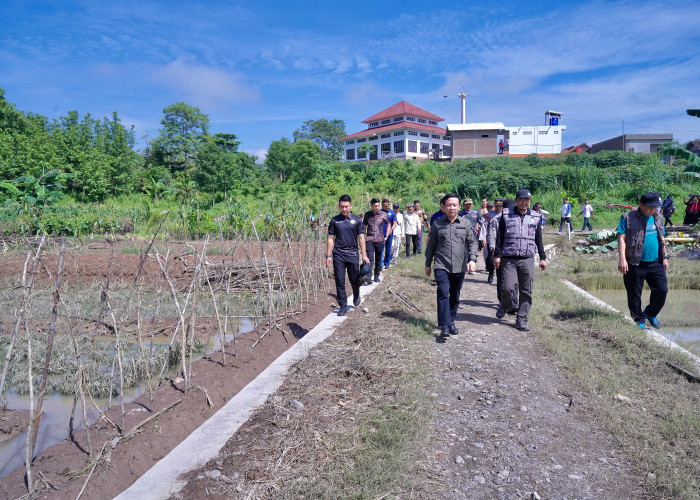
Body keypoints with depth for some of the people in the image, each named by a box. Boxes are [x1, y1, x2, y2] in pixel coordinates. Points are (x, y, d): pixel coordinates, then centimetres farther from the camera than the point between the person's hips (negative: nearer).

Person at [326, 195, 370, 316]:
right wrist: (328, 255, 2)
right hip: (338, 255, 0)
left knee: (355, 280, 9)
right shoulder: (335, 220, 5)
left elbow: (361, 238, 3)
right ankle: (343, 306, 12)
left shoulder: (357, 220, 3)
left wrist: (364, 255, -2)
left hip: (352, 254, 0)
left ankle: (356, 297, 39)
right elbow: (330, 239, 7)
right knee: (339, 282, 1)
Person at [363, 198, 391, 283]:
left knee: (378, 259, 9)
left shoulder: (383, 214, 2)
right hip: (369, 239, -1)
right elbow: (364, 226, 14)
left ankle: (376, 276, 21)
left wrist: (386, 236, 9)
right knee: (370, 258, -15)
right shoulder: (367, 214, 4)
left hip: (380, 240, 1)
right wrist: (362, 238, 8)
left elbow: (388, 225, 16)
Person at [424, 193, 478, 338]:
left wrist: (472, 259, -8)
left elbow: (472, 242, 8)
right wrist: (428, 264, 13)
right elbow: (431, 245, 10)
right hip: (441, 266, -2)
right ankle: (444, 326, -14)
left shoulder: (465, 223, 6)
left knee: (455, 296, 12)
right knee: (443, 294, -14)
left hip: (459, 266, 2)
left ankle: (451, 321, 27)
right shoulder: (437, 224, 4)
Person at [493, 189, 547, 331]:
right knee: (506, 287, -10)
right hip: (509, 259, -2)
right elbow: (499, 237, 6)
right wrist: (497, 255, 0)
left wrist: (542, 258, 13)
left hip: (527, 260, 2)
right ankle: (506, 304, 23)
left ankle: (521, 320, 11)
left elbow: (539, 239, 17)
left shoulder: (535, 217, 12)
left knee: (526, 292, 1)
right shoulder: (506, 216, 5)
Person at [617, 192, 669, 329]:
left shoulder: (657, 218, 13)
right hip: (635, 265, -5)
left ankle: (650, 313, 25)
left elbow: (661, 239, 21)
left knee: (662, 290, 1)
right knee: (634, 295, 2)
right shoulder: (628, 218, -4)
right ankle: (639, 320, 19)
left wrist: (665, 257, 17)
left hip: (656, 263, 5)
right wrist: (622, 259, -19)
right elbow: (621, 238, -10)